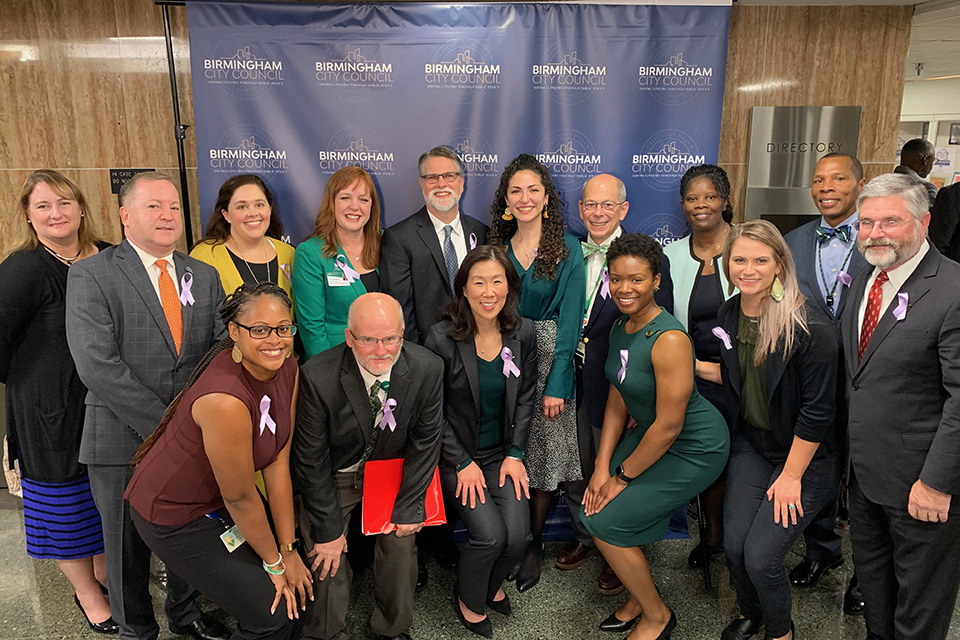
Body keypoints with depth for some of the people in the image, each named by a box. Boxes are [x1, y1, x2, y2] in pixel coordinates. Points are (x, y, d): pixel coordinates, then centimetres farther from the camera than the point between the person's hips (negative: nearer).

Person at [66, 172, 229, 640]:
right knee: (128, 545, 13)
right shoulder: (90, 275, -7)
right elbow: (96, 364, -16)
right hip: (123, 441, -4)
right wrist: (162, 425, -18)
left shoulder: (205, 276, 8)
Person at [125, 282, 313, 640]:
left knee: (300, 583, 8)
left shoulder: (286, 370, -12)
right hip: (173, 516, -7)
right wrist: (274, 562, -9)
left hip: (217, 501, 7)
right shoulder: (225, 401, -35)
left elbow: (278, 463, -8)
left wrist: (288, 551, -6)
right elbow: (240, 499, -24)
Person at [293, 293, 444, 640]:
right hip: (333, 476, -2)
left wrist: (409, 506, -8)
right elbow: (311, 459, -19)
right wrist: (328, 528, -14)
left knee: (402, 542, -1)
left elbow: (425, 440, -10)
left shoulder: (428, 368, -24)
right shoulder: (318, 377, -31)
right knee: (327, 556, -4)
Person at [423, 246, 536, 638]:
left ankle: (491, 585, 26)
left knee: (518, 535, -11)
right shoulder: (442, 338, -17)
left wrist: (515, 454, -2)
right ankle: (468, 600, 18)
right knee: (491, 534, -16)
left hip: (503, 452, 3)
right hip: (456, 454, -3)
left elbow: (526, 398, 4)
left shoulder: (523, 333, -5)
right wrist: (463, 462, -10)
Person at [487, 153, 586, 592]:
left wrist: (556, 384, -13)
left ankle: (534, 544, 24)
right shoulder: (497, 246, 7)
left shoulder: (567, 248, -3)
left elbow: (570, 318, -8)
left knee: (543, 457, 4)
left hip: (549, 359, -3)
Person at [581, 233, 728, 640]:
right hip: (651, 433, 8)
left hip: (694, 449, -8)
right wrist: (603, 467, -2)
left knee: (606, 520, -7)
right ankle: (638, 599, 26)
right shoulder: (620, 329, -1)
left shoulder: (669, 339, -29)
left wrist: (623, 476, -13)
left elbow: (669, 426, -25)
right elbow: (617, 402, 4)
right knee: (593, 504, 2)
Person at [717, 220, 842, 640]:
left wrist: (791, 476, -14)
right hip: (750, 444, 5)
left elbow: (818, 410, -18)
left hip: (804, 455, -5)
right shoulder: (729, 314, -1)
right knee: (733, 545, 0)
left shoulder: (811, 329, -22)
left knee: (760, 557, -9)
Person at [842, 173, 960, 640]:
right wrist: (849, 451, 8)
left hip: (921, 483, -7)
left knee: (920, 598, 15)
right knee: (872, 575, 25)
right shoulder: (863, 282, 4)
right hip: (864, 470, 7)